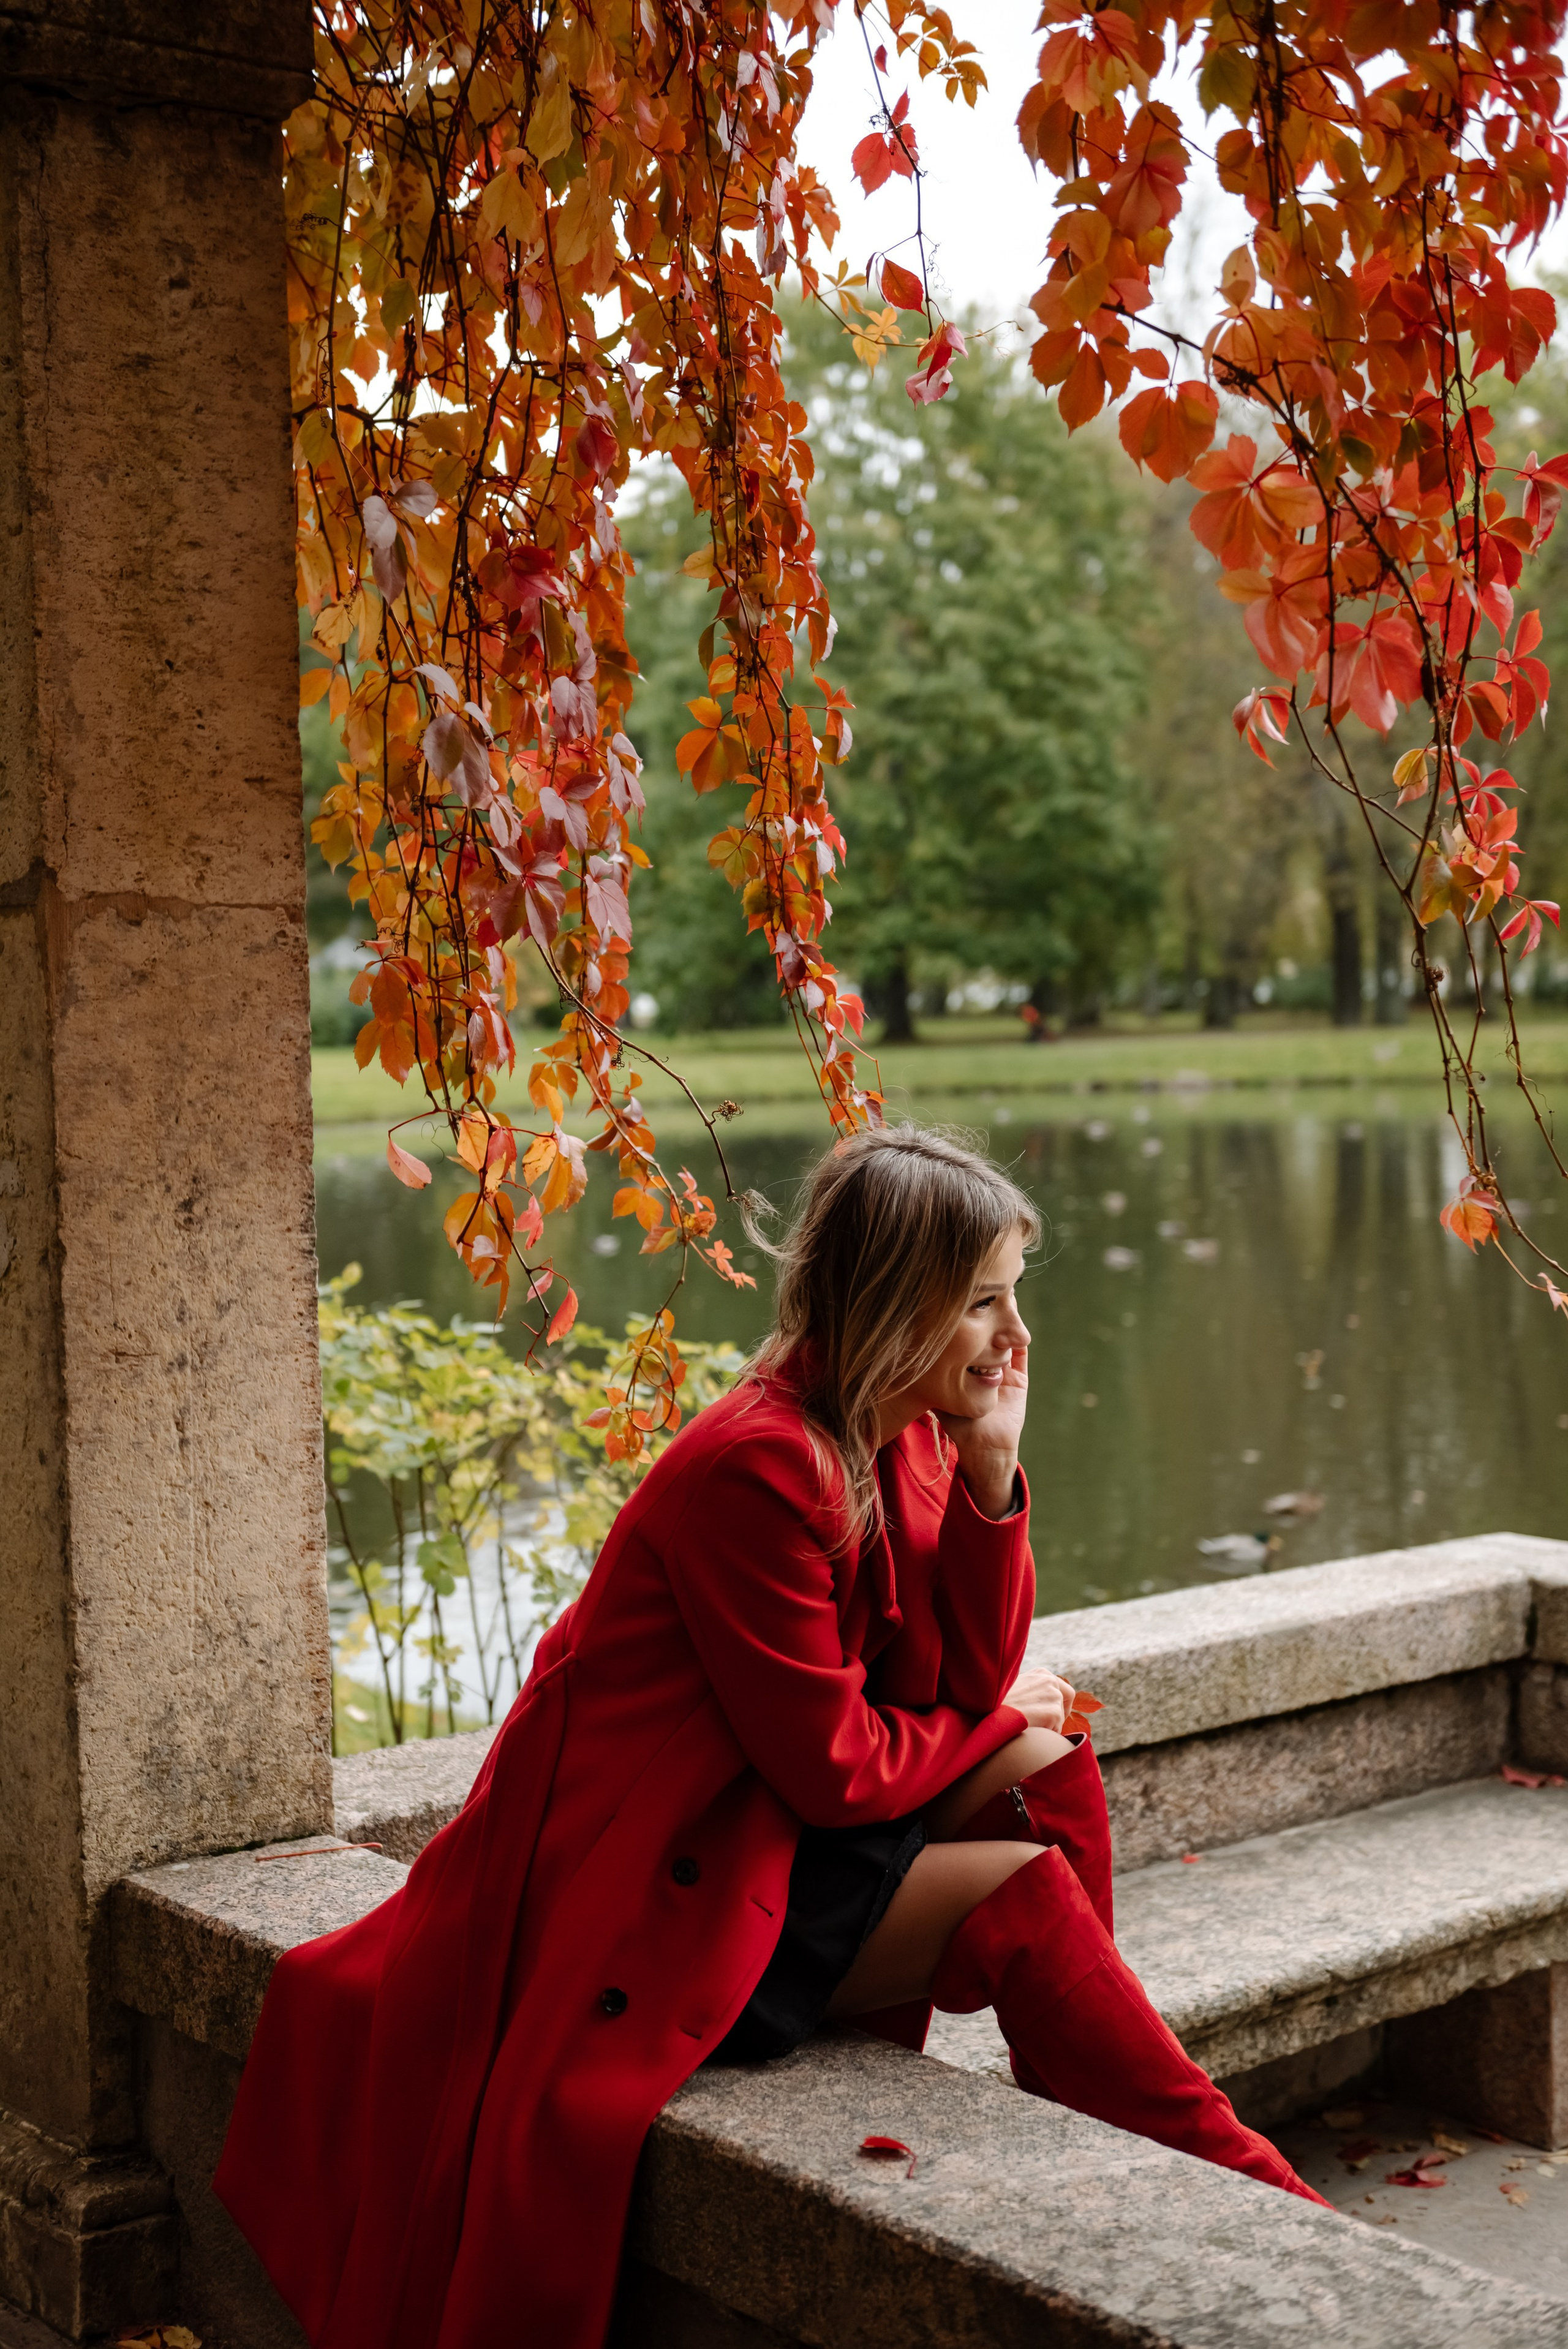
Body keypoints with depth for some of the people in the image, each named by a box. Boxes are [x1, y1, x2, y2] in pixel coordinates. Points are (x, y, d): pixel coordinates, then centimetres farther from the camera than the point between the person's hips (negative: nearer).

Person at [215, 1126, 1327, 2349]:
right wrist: (1000, 1719, -5)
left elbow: (976, 1675, -1)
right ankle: (1236, 2185, 2)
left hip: (782, 1820, 9)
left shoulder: (911, 1432, 1)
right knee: (1024, 1902, -16)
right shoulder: (758, 1468, -26)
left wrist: (993, 1468, -11)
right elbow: (834, 1767, -22)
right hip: (667, 1888, -9)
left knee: (1052, 1754, 0)